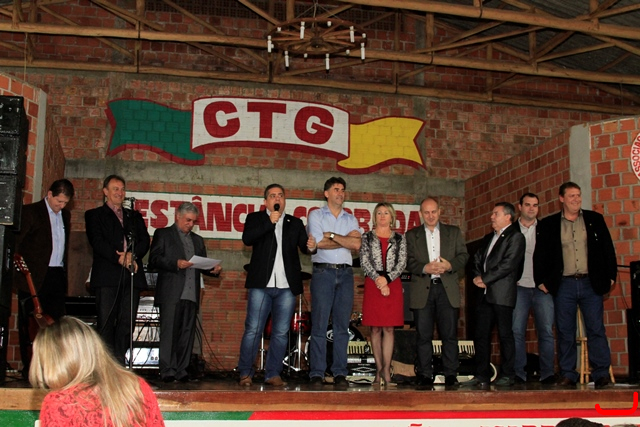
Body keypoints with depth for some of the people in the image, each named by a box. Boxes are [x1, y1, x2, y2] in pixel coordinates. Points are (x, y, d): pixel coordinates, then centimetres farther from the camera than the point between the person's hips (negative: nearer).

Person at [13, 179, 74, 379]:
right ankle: (29, 368, 6)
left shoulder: (65, 215, 17)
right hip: (34, 277, -5)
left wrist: (64, 270, 11)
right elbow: (15, 242, -5)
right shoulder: (30, 212, -1)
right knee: (30, 324, 0)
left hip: (57, 276, 5)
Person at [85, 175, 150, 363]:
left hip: (131, 274, 3)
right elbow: (97, 241, -3)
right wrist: (118, 258, -15)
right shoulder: (94, 215, 13)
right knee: (106, 323, -6)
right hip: (107, 275, -3)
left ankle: (119, 363, 2)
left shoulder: (134, 216, 24)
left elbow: (145, 241, 10)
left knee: (126, 323, -1)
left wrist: (132, 255, -10)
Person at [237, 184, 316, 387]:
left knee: (281, 333, 4)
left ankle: (273, 374, 12)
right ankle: (245, 373, 7)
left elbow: (303, 246, 8)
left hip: (287, 286, 3)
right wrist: (270, 221, -12)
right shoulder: (255, 218, 10)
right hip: (261, 284, -3)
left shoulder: (295, 223, 18)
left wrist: (310, 246, -15)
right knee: (253, 330, -2)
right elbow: (247, 239, -8)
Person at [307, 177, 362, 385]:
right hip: (323, 272, -3)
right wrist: (346, 240, 0)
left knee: (342, 326, 3)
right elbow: (319, 242, -8)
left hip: (345, 274, 3)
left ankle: (340, 372, 8)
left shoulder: (351, 219, 16)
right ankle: (317, 373, -1)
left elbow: (357, 244, -1)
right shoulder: (316, 215, 7)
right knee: (319, 325, -6)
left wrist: (332, 235, -5)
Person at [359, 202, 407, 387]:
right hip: (373, 285, 0)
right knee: (375, 329, 1)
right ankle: (380, 369, 6)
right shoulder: (367, 237, 9)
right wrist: (377, 279, -13)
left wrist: (387, 279, -11)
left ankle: (385, 370, -3)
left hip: (393, 285, 1)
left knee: (389, 328, -2)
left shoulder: (399, 239, 10)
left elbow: (402, 263, 1)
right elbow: (364, 262, -1)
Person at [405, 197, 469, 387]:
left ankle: (451, 375, 8)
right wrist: (424, 268, -15)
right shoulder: (412, 235, 13)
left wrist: (450, 265, -13)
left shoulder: (454, 232, 15)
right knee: (423, 335, 1)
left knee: (449, 334, 0)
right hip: (422, 290, 0)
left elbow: (463, 255, 7)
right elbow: (409, 261, 3)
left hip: (448, 289, 0)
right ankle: (425, 375, 8)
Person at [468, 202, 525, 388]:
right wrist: (478, 277, -2)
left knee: (505, 335, -2)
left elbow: (508, 264, -13)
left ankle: (508, 375, 6)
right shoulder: (488, 238, 23)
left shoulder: (515, 237, -2)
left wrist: (485, 279, -11)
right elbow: (477, 259, 17)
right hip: (485, 294, 7)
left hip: (502, 294, -7)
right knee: (481, 335, 5)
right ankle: (482, 375, 10)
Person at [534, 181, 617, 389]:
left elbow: (608, 249, 8)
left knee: (596, 330, -1)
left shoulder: (595, 219, 8)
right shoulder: (548, 224, 7)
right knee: (565, 332, 3)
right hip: (564, 285, 0)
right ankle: (567, 375, 10)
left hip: (591, 283, 0)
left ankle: (601, 375, 5)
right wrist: (541, 280, 1)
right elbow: (540, 255, 7)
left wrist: (610, 276, 2)